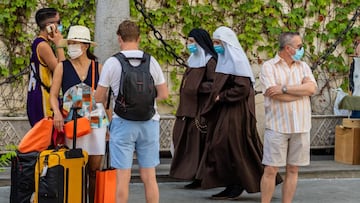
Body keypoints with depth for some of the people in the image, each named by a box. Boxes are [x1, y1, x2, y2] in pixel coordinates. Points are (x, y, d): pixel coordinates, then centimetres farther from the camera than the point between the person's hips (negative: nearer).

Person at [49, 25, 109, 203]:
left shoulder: (98, 67, 6)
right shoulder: (62, 67, 4)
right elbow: (53, 95, 1)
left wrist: (111, 122, 6)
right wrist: (57, 112, -19)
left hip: (96, 122, 1)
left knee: (95, 170, 3)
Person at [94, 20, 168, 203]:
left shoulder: (112, 63, -6)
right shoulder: (151, 61, 2)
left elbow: (98, 98, -2)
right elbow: (163, 94, 7)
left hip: (123, 123, -3)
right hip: (149, 123, 3)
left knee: (123, 176, 1)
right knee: (149, 176, 8)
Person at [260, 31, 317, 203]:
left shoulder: (303, 66, 12)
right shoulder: (269, 67, -2)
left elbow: (312, 88, -7)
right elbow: (275, 95, -15)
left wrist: (284, 88, -14)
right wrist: (302, 91, -5)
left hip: (301, 126, 4)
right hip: (277, 126, -4)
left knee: (293, 170, 7)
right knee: (270, 170, -2)